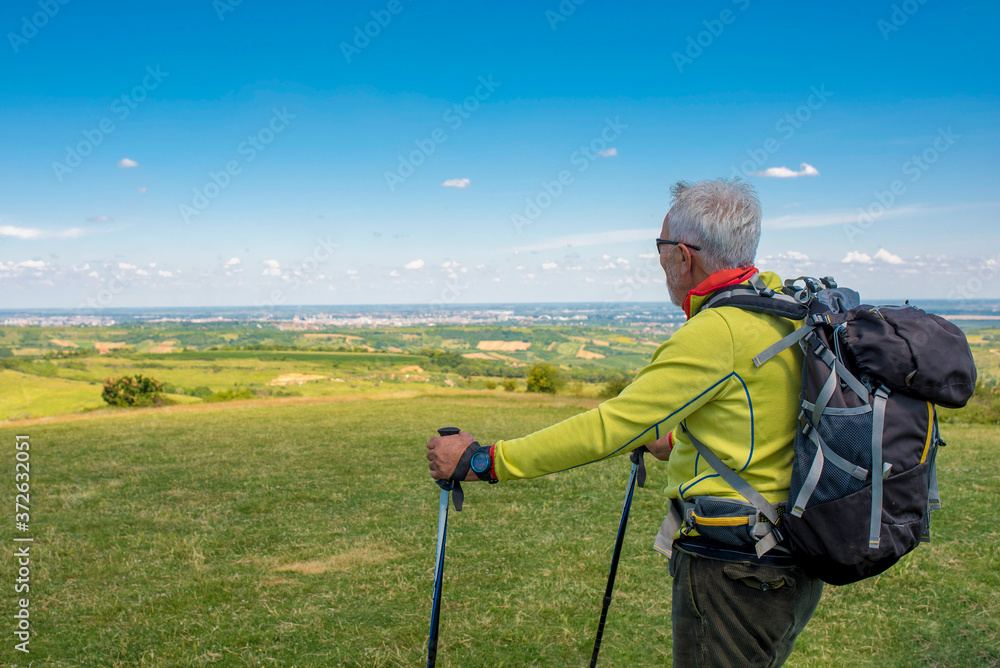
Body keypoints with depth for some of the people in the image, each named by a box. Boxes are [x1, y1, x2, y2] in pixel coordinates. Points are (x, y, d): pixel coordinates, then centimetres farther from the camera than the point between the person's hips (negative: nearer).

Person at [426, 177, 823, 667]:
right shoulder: (783, 310, 6)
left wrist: (484, 461, -18)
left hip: (733, 577, -9)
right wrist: (677, 443, 34)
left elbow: (607, 428, -24)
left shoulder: (716, 332, -23)